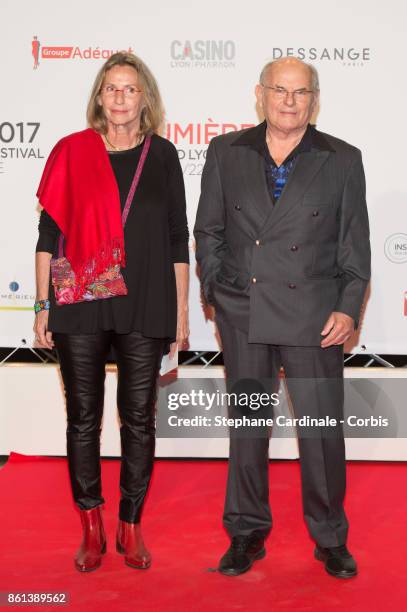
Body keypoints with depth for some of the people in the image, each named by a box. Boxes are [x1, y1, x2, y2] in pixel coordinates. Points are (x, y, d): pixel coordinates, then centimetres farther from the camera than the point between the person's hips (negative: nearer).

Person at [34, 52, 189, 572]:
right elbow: (49, 233, 4)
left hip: (144, 309, 1)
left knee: (139, 417, 7)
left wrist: (181, 312, 4)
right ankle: (91, 529, 22)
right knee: (84, 416, 6)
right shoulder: (71, 151, 3)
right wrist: (43, 306, 0)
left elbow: (177, 238, 6)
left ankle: (131, 527, 22)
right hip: (80, 308, 0)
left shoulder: (161, 155, 6)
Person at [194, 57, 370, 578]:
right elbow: (208, 229, 10)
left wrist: (348, 308, -4)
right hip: (242, 314, 1)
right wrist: (215, 291, 4)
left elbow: (354, 242, 4)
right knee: (246, 426, 11)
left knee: (322, 428, 3)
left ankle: (330, 538, 23)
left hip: (314, 316, -1)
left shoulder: (342, 160, 4)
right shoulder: (226, 152, 7)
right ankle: (247, 532, 27)